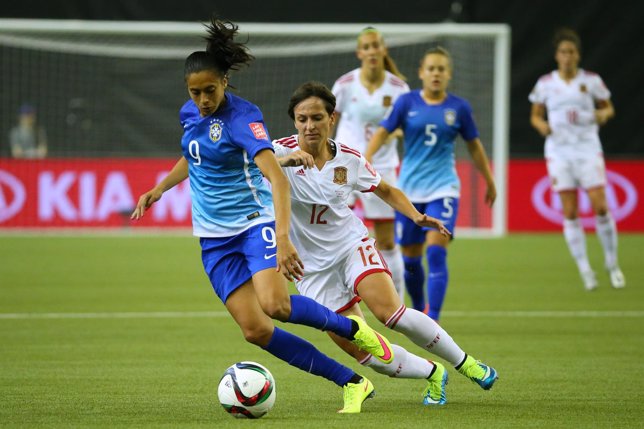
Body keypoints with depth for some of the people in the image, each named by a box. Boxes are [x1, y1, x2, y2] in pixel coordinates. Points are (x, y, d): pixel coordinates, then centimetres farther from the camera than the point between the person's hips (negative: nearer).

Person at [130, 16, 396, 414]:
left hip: (254, 221, -6)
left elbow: (277, 177, -31)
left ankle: (352, 328, 0)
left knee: (276, 305, -31)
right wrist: (160, 189, 18)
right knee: (255, 330, -8)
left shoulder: (242, 118, -19)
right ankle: (352, 383, -1)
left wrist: (283, 238, -42)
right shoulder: (191, 113, 4)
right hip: (215, 238, 6)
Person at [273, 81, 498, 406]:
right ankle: (433, 375, 18)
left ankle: (465, 363, -8)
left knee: (389, 311, -26)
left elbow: (385, 191, 12)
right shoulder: (283, 152, -13)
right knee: (363, 353, -6)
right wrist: (283, 160, -50)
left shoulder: (349, 159, -5)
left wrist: (416, 216, -4)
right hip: (312, 267, 0)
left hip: (350, 244, 0)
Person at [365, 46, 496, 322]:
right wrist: (365, 161, -20)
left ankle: (433, 320, -17)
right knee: (410, 258, 8)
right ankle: (418, 311, 31)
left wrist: (489, 182, 19)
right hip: (409, 189, 1)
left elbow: (474, 146, 12)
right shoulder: (407, 102, 0)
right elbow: (383, 132, -4)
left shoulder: (458, 107, 1)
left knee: (436, 253, -17)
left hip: (443, 188, -1)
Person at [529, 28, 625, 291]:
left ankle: (612, 264, 8)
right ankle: (585, 270, 4)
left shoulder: (591, 81, 1)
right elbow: (535, 115, 12)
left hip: (588, 149, -1)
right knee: (570, 213, -4)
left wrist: (604, 114, -12)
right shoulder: (545, 84, 4)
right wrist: (541, 125, -10)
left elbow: (608, 107, 12)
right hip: (559, 152, 1)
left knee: (600, 207, -9)